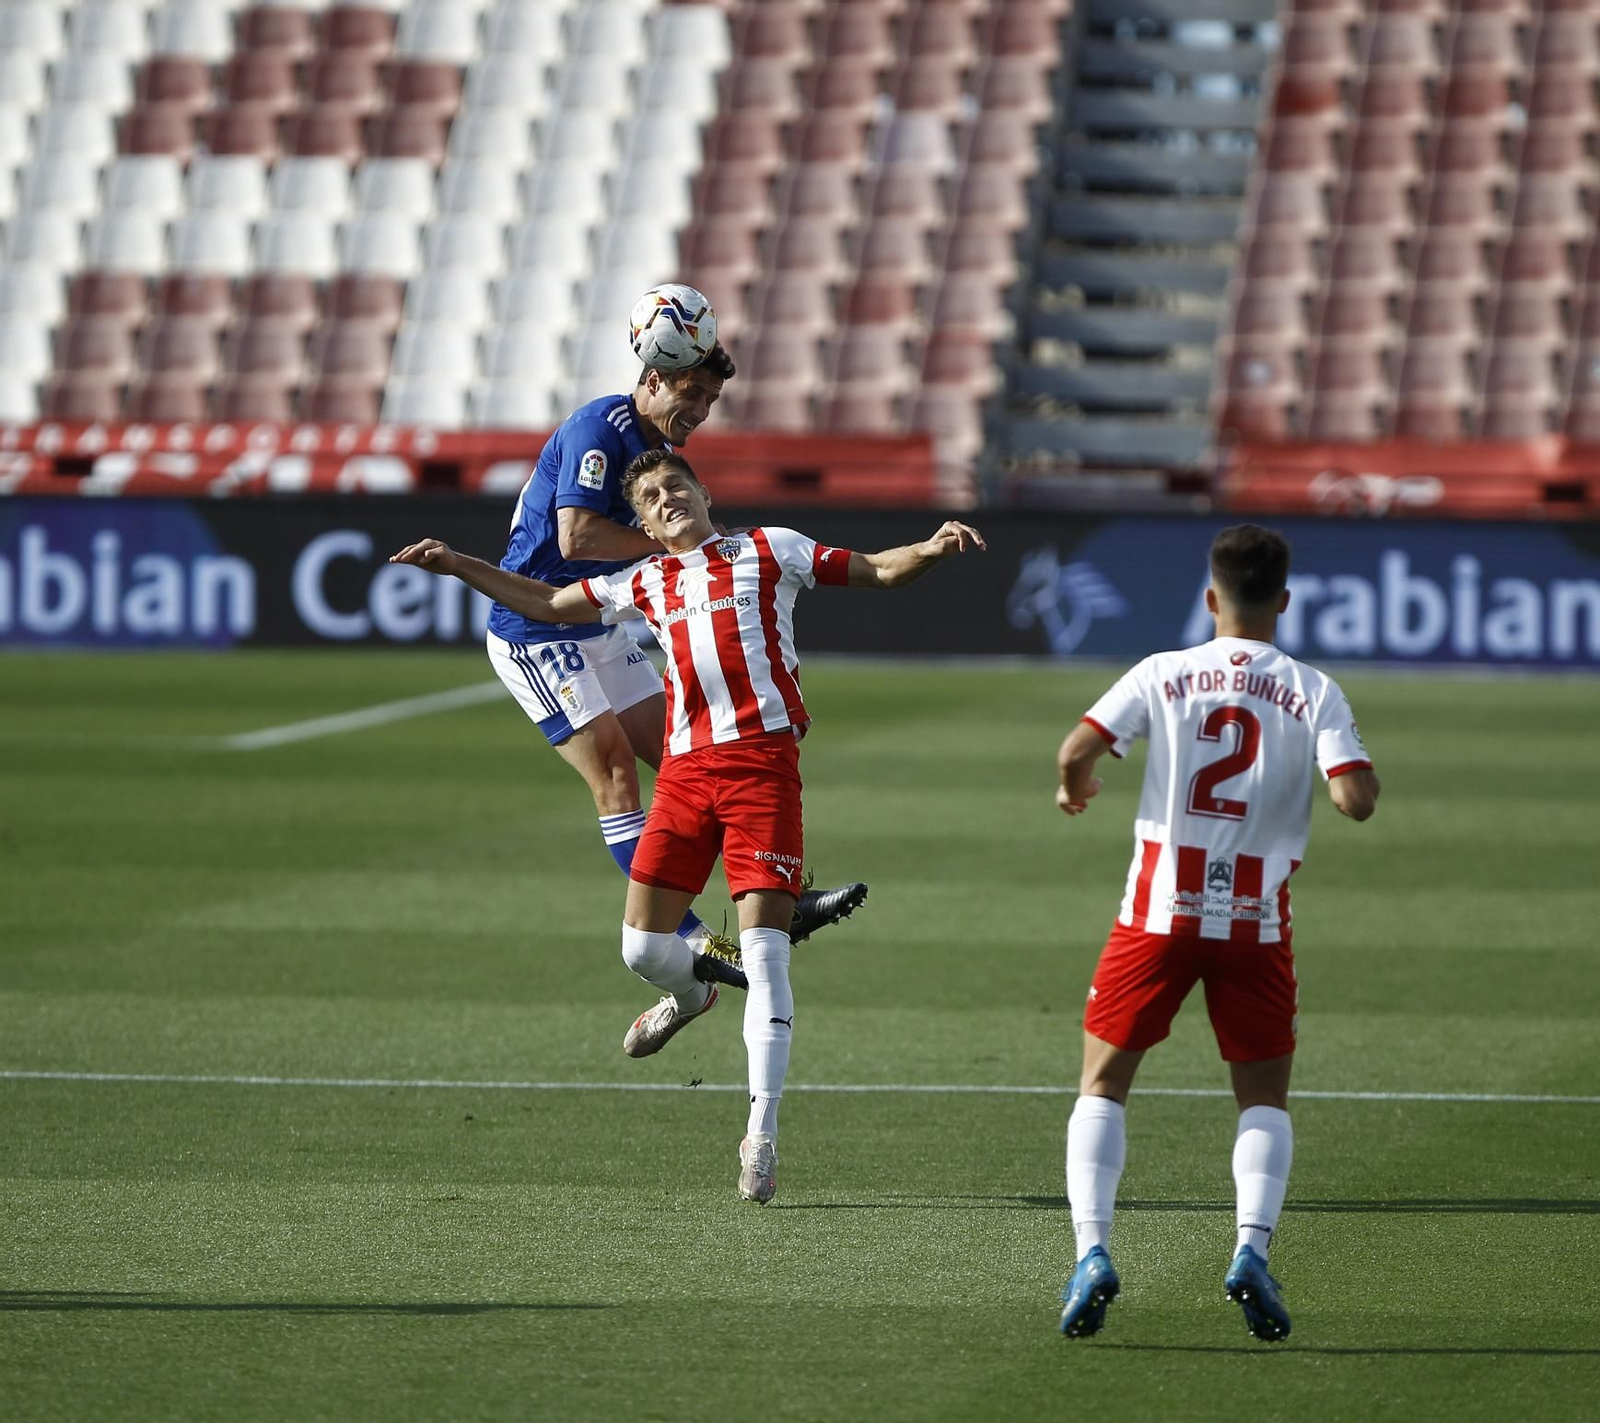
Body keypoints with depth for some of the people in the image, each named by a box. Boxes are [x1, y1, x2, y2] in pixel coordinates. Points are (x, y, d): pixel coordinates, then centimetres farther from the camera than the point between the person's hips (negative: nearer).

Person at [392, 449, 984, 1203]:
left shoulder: (768, 551, 12)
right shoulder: (643, 583, 22)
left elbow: (876, 570, 10)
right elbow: (548, 602, 34)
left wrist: (929, 551, -10)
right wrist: (456, 564, 32)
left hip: (761, 760, -4)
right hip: (685, 767, 4)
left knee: (763, 947, -12)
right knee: (643, 946, 3)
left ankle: (762, 1130, -12)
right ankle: (691, 996, 41)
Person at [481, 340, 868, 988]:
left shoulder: (651, 444, 11)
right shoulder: (598, 430, -19)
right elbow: (575, 538, -29)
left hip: (600, 631, 10)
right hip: (534, 634, -10)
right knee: (612, 767, -15)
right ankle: (687, 938, -17)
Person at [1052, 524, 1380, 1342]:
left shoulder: (1164, 675, -1)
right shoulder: (1315, 693, -2)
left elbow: (1076, 750, -9)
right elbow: (1356, 800, -12)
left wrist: (1075, 789, 13)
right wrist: (1362, 781, 11)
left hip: (1160, 910, 0)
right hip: (1256, 921, 0)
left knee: (1102, 1084, 10)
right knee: (1265, 1098, 14)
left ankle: (1091, 1250, -8)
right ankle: (1252, 1248, -9)